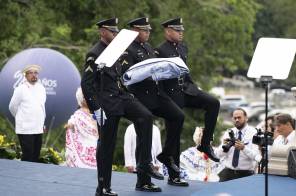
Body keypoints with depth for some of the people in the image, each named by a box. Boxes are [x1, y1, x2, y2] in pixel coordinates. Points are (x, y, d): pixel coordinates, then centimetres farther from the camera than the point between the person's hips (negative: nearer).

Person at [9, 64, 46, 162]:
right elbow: (12, 107, 1)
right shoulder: (21, 89, -8)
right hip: (25, 129, -6)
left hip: (38, 129, 6)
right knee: (28, 158, -7)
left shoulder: (41, 88, 9)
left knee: (36, 157, 9)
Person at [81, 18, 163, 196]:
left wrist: (129, 94, 15)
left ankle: (144, 164, -13)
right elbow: (86, 84, -14)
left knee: (146, 116, -19)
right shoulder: (94, 54, -10)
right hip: (107, 103, -6)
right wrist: (97, 109, -18)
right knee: (106, 145, 0)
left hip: (122, 97, 6)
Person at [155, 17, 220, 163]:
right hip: (172, 93, -6)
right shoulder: (160, 51, -10)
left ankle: (205, 144, -7)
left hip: (187, 88, 6)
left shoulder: (183, 47, 13)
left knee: (213, 103, -13)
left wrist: (194, 86, 15)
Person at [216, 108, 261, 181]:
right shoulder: (228, 133, 8)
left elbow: (256, 156, -14)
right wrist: (224, 146, -17)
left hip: (246, 174, -3)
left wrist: (243, 148, -31)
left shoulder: (254, 133, -3)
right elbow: (220, 155, 3)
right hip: (228, 172, 3)